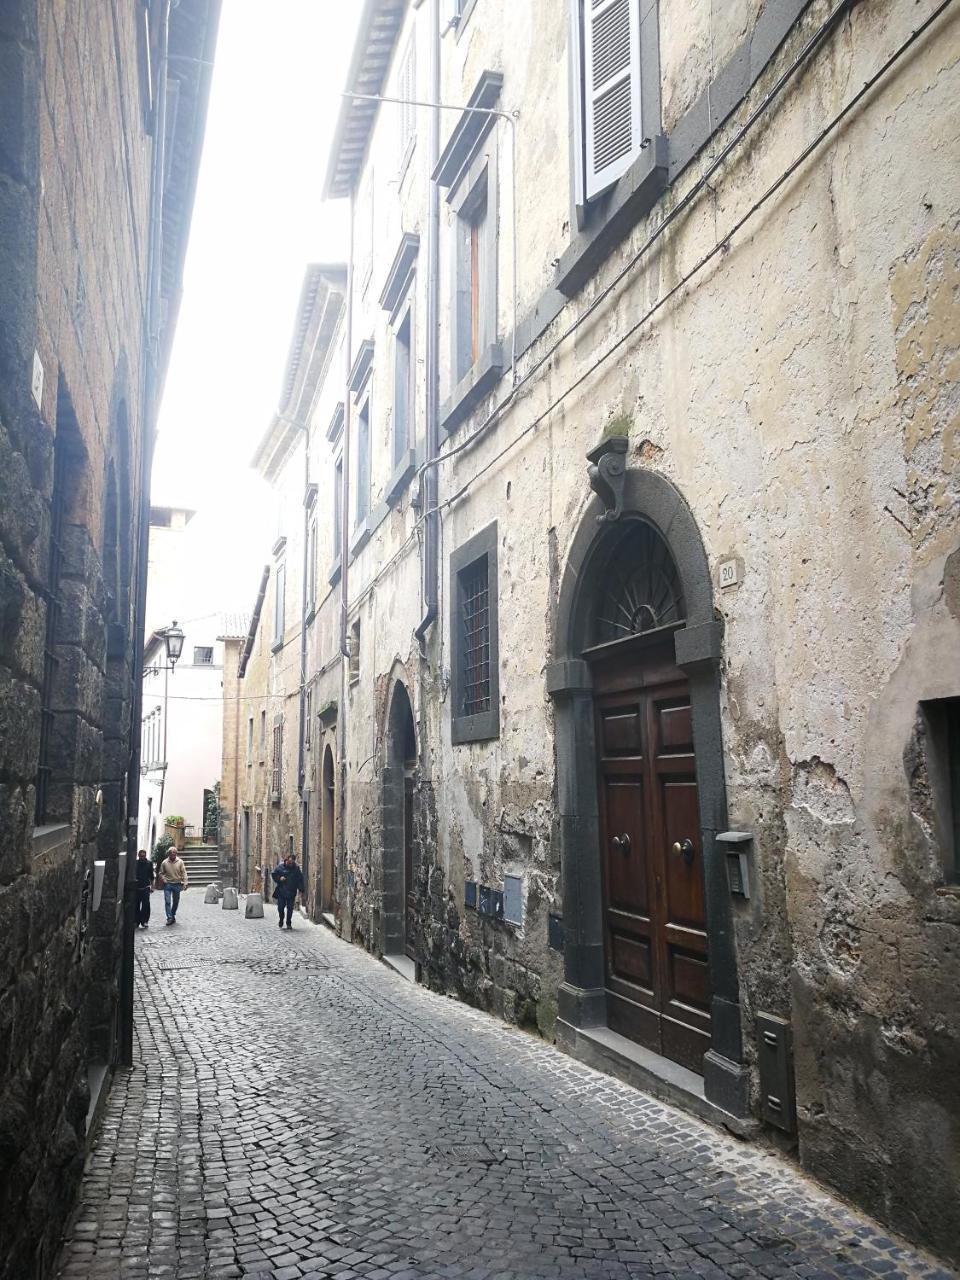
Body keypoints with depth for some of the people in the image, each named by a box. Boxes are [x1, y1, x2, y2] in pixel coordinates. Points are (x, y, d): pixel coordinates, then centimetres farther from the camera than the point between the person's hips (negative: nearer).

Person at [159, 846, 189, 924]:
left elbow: (184, 873, -6)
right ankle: (169, 918, -6)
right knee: (167, 902, -9)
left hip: (177, 884, 1)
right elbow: (161, 873, 7)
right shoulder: (164, 862, -3)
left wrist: (185, 883, -13)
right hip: (167, 885, -1)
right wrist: (164, 880, -9)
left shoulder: (180, 862, -5)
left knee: (176, 902, 11)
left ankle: (173, 916, 29)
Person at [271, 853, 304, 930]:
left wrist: (300, 889, 0)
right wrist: (279, 878, -13)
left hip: (291, 892, 1)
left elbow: (300, 879, 6)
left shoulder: (296, 868, 3)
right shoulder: (280, 867, -1)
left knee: (290, 908, 1)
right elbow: (273, 874, 5)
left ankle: (288, 923, 14)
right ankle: (281, 920, 25)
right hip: (281, 891, 0)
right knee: (280, 907, 0)